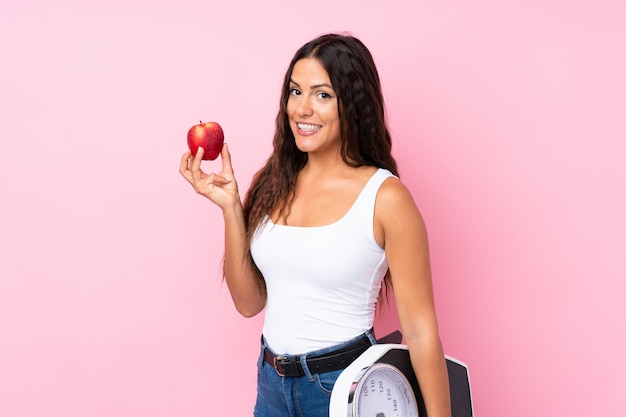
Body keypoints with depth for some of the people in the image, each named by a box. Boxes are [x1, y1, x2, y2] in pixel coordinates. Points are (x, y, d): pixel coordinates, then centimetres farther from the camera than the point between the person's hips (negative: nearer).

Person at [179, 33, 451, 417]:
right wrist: (230, 206, -8)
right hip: (272, 383, 5)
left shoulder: (385, 197, -15)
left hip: (344, 383, -5)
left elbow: (421, 331, -13)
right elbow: (249, 302, 1)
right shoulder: (272, 183, 0)